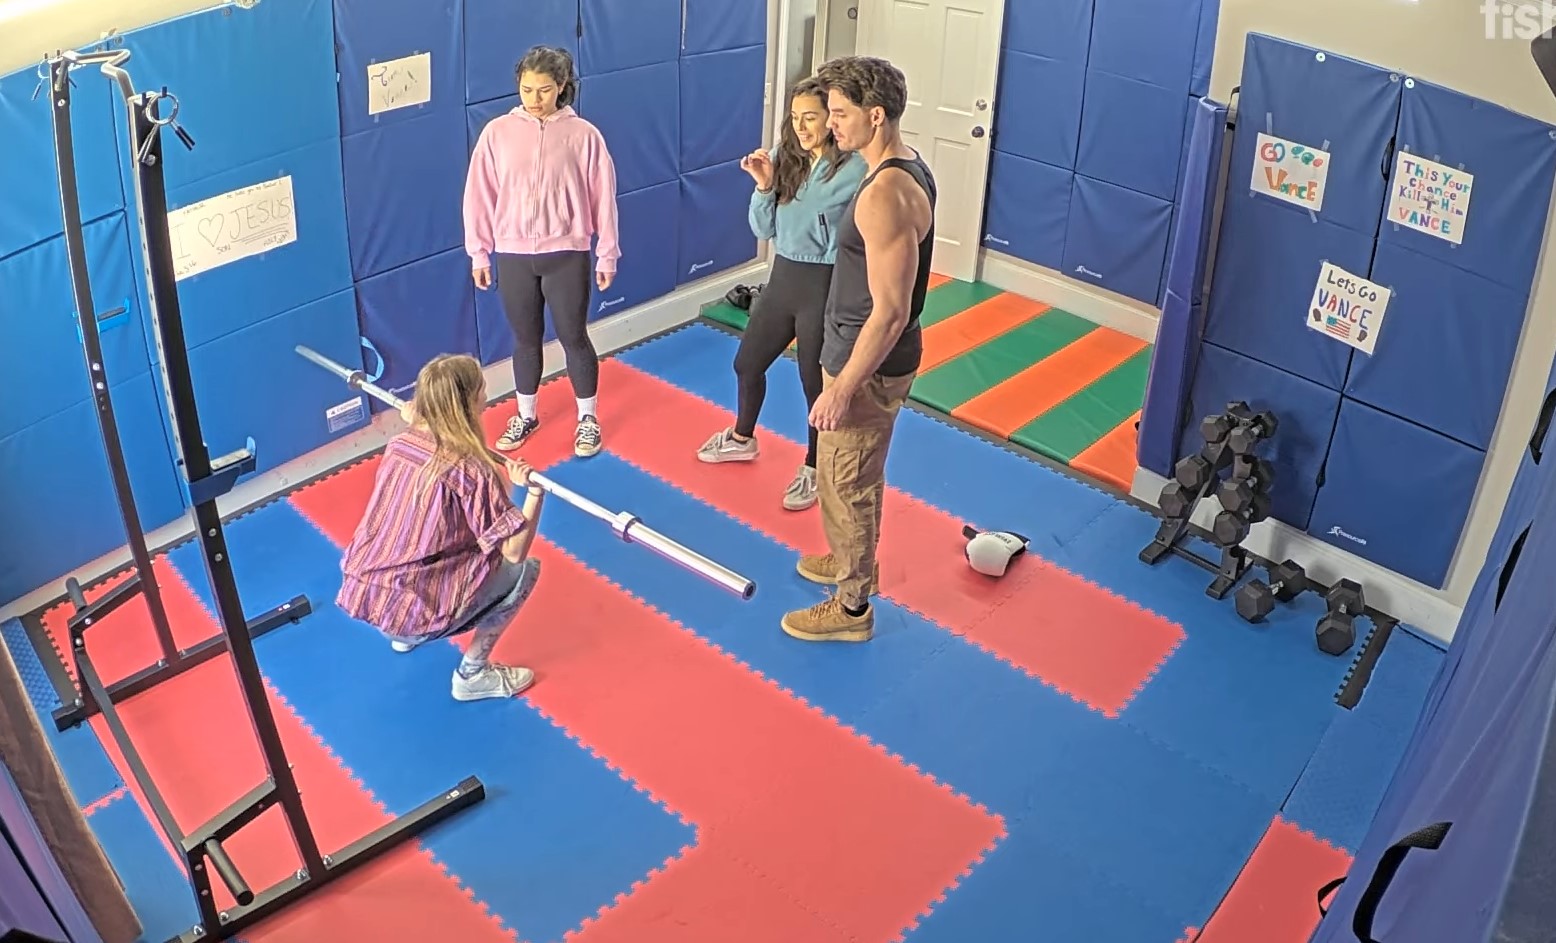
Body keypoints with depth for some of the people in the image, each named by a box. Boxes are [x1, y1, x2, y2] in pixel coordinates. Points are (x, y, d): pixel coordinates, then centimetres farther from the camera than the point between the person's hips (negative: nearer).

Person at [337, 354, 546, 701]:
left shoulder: (400, 444, 2)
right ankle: (472, 675, 9)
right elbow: (514, 551, -18)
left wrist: (414, 421, 28)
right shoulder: (470, 471, -18)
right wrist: (535, 491, -18)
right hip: (410, 610, -8)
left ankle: (405, 634, 32)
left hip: (358, 593, 8)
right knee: (524, 570, 6)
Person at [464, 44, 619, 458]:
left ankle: (588, 418, 26)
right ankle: (525, 416, 33)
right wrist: (479, 253, 5)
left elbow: (603, 197, -2)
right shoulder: (497, 132, -3)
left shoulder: (583, 135, -6)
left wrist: (607, 255, 0)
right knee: (525, 339, 15)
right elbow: (479, 196, 3)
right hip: (512, 256, 2)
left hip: (566, 255, -2)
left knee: (574, 338, 9)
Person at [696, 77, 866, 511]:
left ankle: (814, 469, 31)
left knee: (817, 384, 8)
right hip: (782, 278, 7)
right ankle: (742, 439, 49)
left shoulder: (853, 170, -18)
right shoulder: (783, 158, 0)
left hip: (825, 287, -7)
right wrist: (764, 186, -13)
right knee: (747, 363, 22)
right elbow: (763, 230, 1)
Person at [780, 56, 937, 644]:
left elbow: (890, 312, -29)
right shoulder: (907, 166, 3)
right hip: (875, 355, 10)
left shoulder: (884, 196, -29)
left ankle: (852, 608, 23)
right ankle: (855, 561, 47)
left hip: (868, 364, -10)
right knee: (860, 475, 26)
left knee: (843, 484, 6)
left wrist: (841, 389, -23)